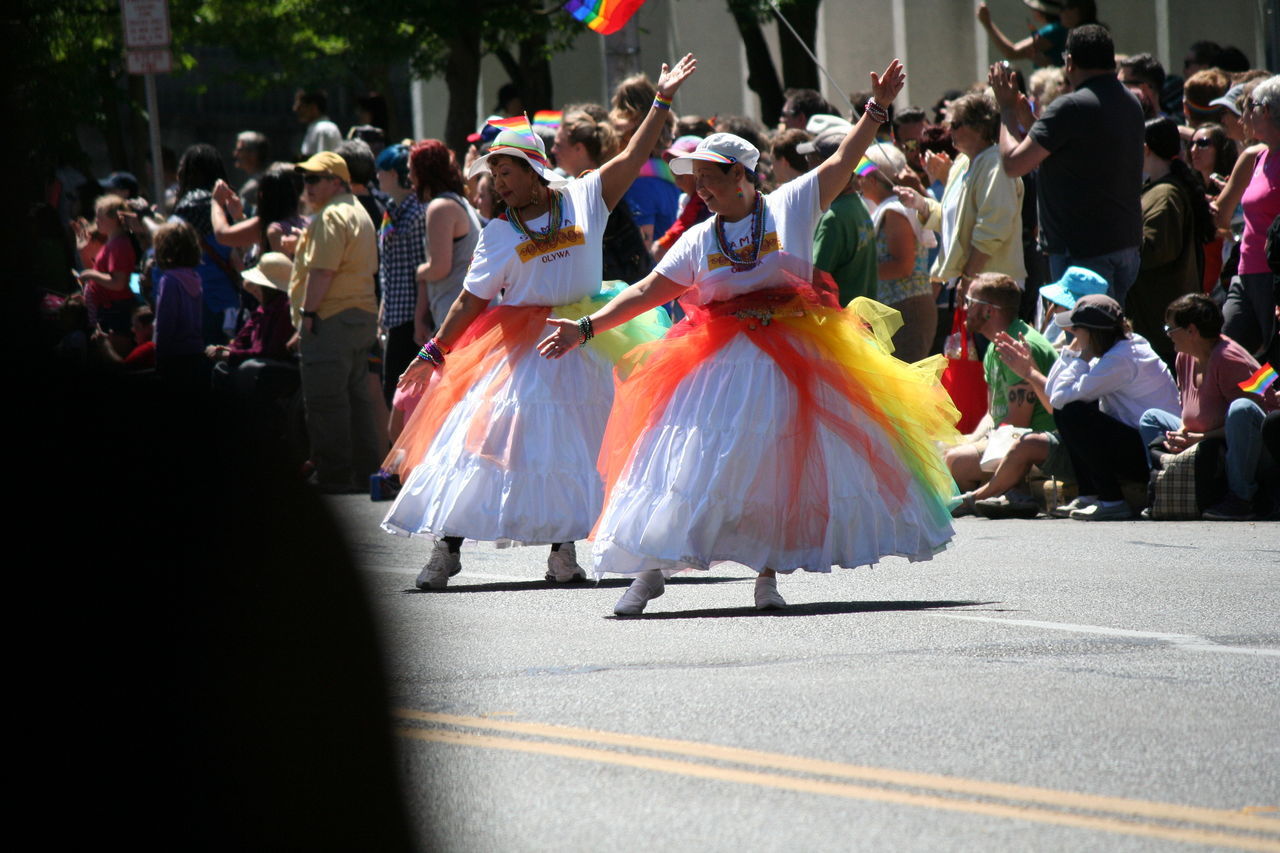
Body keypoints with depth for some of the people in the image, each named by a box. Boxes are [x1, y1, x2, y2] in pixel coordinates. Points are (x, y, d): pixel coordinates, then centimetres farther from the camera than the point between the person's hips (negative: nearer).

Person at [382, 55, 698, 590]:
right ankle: (448, 547, -6)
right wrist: (432, 353, 2)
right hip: (517, 347, 0)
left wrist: (662, 101, -5)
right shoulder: (499, 233, 5)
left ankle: (563, 548, 13)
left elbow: (633, 157, 1)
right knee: (482, 433, -8)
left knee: (569, 449, 2)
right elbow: (471, 301, 6)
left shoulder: (583, 200, 3)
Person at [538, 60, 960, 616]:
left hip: (792, 356, -1)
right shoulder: (699, 239, 8)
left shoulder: (791, 207, 2)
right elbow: (645, 293, 8)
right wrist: (587, 328, 1)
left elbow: (843, 162, 1)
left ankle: (767, 572, 9)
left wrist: (877, 108, -7)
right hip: (720, 359, 1)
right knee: (693, 462, -4)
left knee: (784, 466, -1)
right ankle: (650, 571, -1)